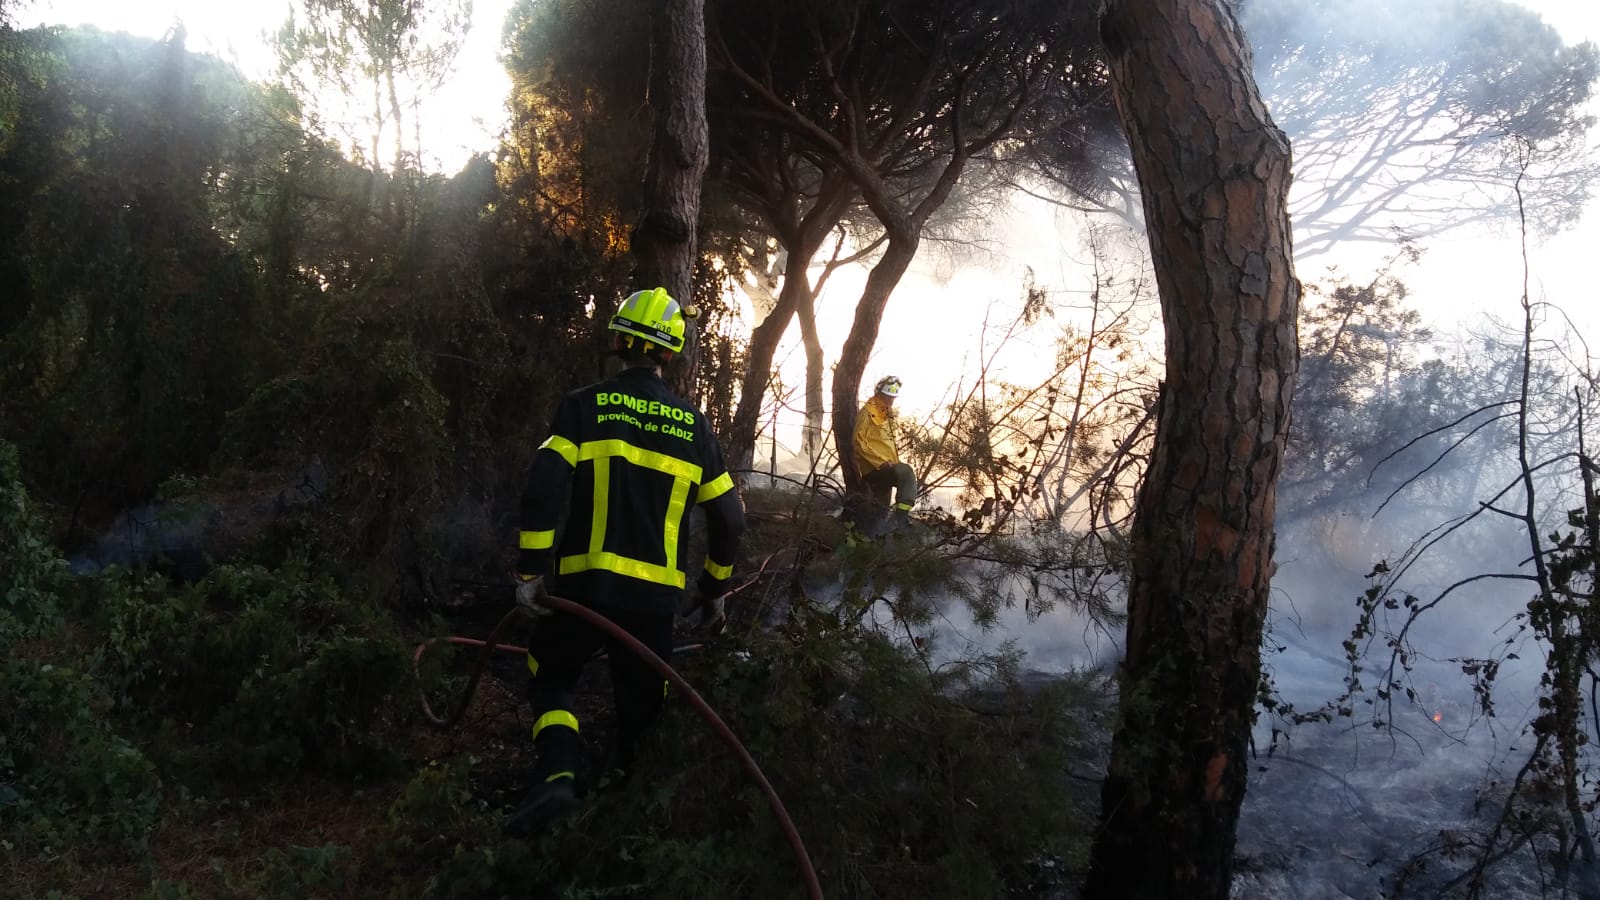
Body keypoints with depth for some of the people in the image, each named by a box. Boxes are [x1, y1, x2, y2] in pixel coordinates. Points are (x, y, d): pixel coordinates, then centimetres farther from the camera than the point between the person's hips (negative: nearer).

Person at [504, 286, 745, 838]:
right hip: (657, 596, 2)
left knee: (551, 679, 17)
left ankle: (557, 772, -6)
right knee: (641, 708, 17)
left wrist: (529, 571, -8)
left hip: (585, 584, -2)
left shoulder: (585, 405, -1)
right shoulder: (692, 424, 6)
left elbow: (544, 487, -13)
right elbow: (729, 519, 8)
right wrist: (714, 592, 20)